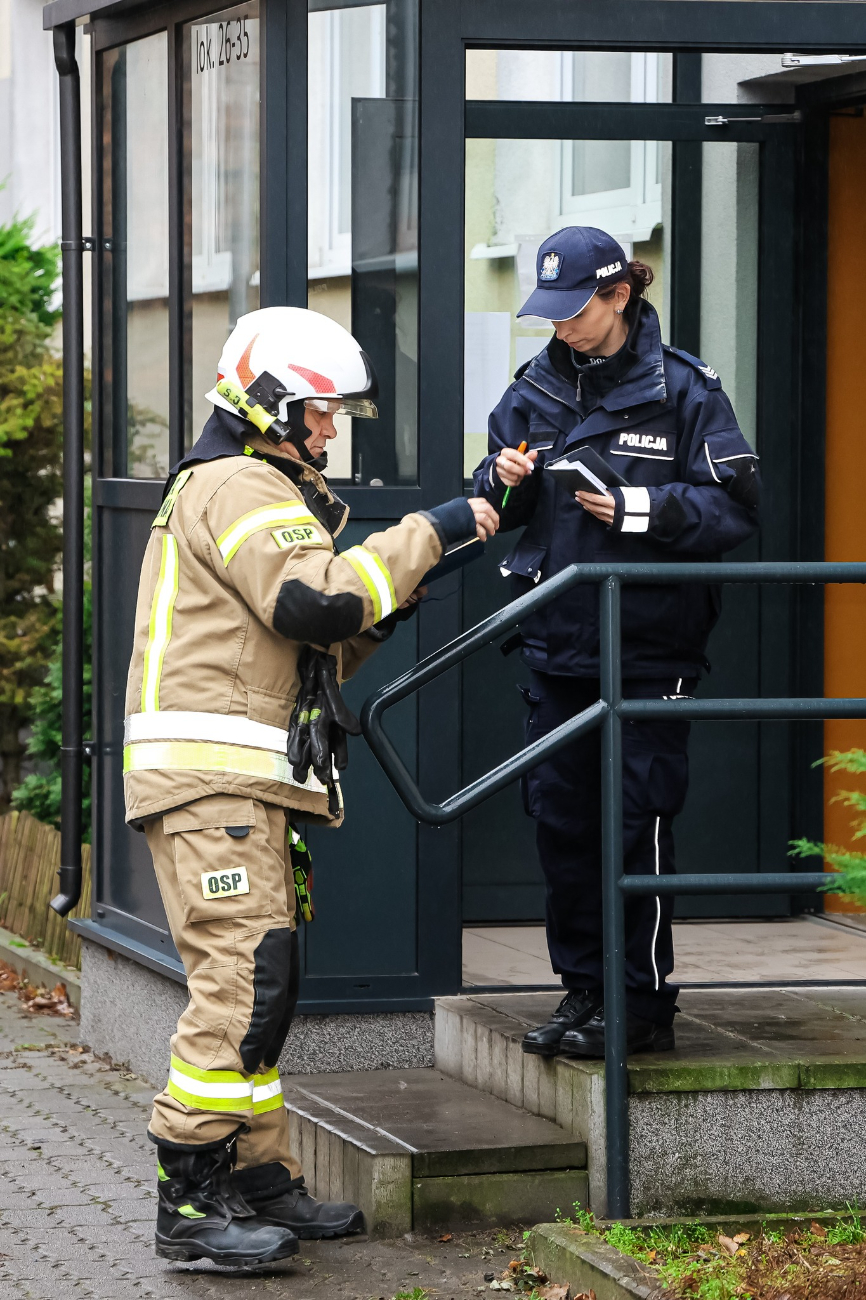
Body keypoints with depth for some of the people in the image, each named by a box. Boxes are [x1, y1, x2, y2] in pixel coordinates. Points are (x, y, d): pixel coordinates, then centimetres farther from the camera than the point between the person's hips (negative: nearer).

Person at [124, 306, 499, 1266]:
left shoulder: (260, 489, 27)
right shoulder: (240, 487, -8)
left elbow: (298, 645, 26)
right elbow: (314, 600, -23)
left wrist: (376, 616, 9)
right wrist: (428, 535, -16)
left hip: (245, 783, 11)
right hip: (211, 776, -11)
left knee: (260, 982, 11)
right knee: (243, 978, -16)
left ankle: (261, 1181, 15)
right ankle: (190, 1204, -16)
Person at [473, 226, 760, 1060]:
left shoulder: (682, 390, -5)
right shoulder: (537, 389, 10)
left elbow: (735, 508, -9)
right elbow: (499, 510, 18)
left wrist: (640, 508, -20)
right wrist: (503, 480, -5)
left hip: (650, 645, -5)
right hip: (557, 640, 5)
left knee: (638, 821, -3)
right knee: (560, 817, 7)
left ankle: (644, 1004, 5)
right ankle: (583, 988, 18)